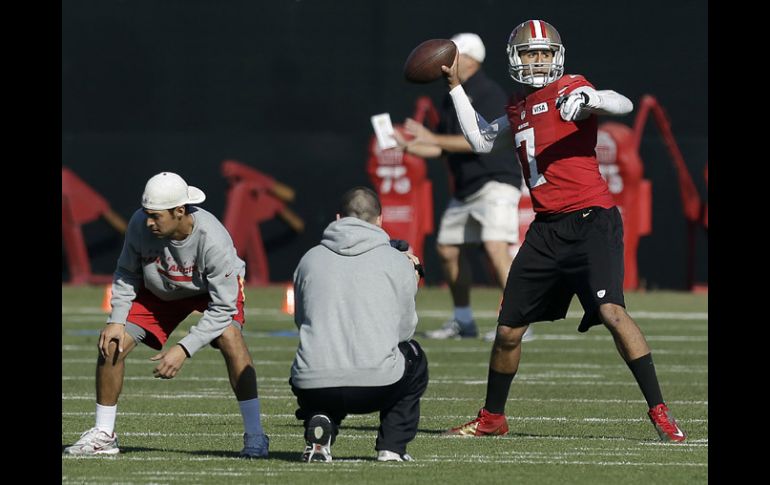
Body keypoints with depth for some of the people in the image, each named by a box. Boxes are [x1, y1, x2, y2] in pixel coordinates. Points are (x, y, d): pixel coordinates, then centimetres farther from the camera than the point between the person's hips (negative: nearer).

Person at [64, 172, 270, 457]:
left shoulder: (213, 240, -39)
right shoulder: (140, 225, -29)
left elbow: (223, 308, -34)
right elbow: (127, 273, -8)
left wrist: (184, 350, -38)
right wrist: (116, 320, -19)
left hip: (215, 288, -4)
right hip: (160, 291, 4)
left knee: (230, 337, -31)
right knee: (111, 343, -8)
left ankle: (254, 436, -24)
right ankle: (103, 436, 10)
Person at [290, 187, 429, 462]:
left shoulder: (309, 259, 11)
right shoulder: (398, 263, 6)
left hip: (314, 387, 1)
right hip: (378, 384, -1)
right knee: (414, 361, 33)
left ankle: (320, 425, 6)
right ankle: (392, 445, 19)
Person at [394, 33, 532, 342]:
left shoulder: (488, 94, -15)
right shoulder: (451, 100, 13)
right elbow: (438, 148, 18)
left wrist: (432, 138, -24)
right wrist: (406, 145, 1)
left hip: (497, 181, -10)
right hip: (465, 188, 10)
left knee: (496, 247, -23)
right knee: (448, 249, 12)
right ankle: (463, 322, 25)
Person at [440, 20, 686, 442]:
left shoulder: (568, 90, -4)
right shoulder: (518, 110, 18)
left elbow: (623, 105, -19)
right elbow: (481, 140, 32)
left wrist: (587, 98, -39)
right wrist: (455, 86, 31)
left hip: (591, 220, -7)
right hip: (547, 229, 7)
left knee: (611, 311, -24)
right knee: (509, 330, 10)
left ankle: (659, 411, -20)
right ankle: (491, 418, 29)